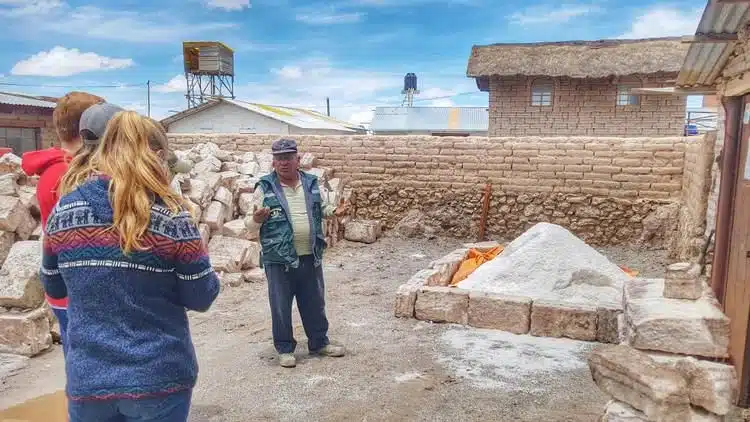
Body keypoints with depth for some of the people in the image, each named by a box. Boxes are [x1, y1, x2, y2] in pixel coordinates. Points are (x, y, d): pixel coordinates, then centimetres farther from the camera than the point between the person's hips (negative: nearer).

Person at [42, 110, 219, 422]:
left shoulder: (63, 211, -4)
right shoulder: (170, 217, -16)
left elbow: (53, 287, 9)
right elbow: (201, 298, -9)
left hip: (87, 380, 3)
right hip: (158, 380, -3)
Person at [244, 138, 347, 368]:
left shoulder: (311, 183, 6)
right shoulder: (265, 188, -5)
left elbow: (320, 209, 22)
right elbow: (251, 226, -2)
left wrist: (333, 211, 2)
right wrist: (256, 219, -24)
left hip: (311, 257, 4)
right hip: (279, 259, -3)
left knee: (315, 303, 16)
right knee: (281, 307, 7)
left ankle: (319, 342, 34)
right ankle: (285, 349, 25)